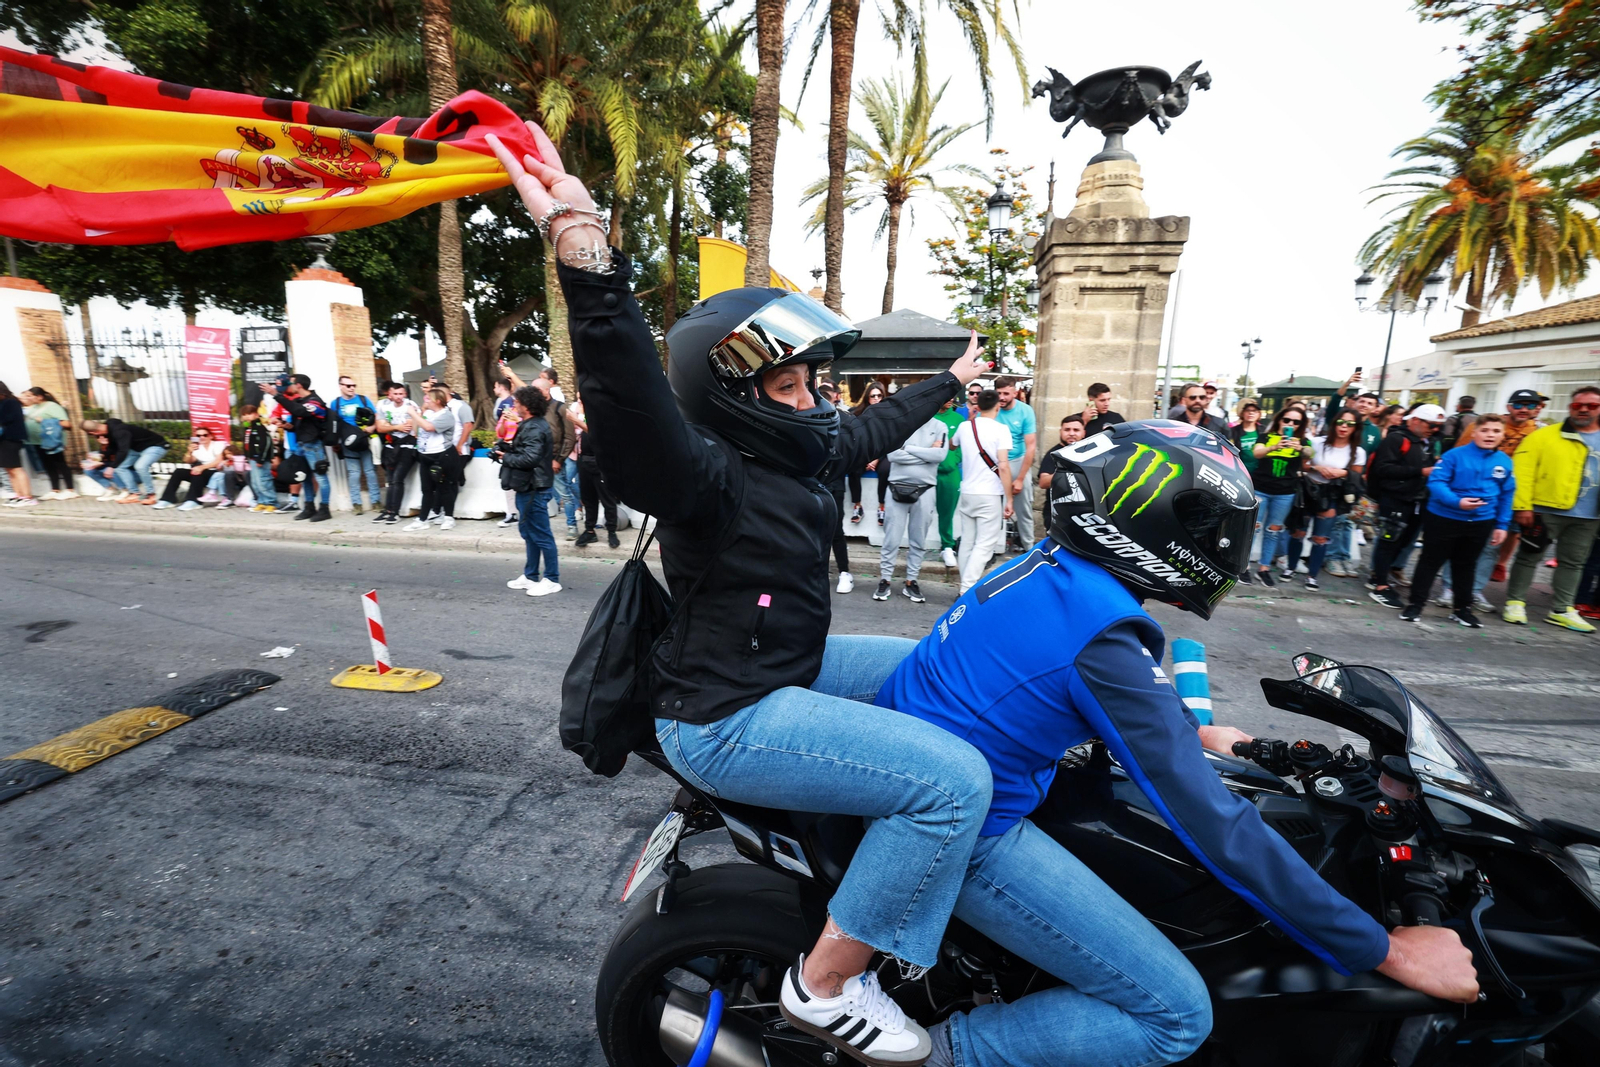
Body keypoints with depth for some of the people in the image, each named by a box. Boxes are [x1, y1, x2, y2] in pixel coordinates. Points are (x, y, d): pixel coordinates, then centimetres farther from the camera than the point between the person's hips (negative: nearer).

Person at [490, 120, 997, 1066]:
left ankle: (914, 874, 35)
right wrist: (582, 239, -54)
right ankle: (828, 984, 3)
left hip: (792, 670, 10)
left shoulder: (792, 450, 5)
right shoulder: (710, 475, -23)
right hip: (728, 721, -10)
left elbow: (870, 431, 21)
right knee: (956, 781, -18)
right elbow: (632, 401, -43)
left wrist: (949, 383, 34)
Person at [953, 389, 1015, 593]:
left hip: (967, 492, 5)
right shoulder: (1000, 429, -9)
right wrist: (1009, 499, -11)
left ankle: (967, 587, 18)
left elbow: (953, 445, 28)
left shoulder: (964, 426, 5)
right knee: (984, 545, -4)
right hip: (990, 494, -5)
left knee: (967, 542, 12)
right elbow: (1003, 466, -16)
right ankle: (967, 591, -12)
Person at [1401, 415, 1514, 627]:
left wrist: (1501, 524, 8)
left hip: (1481, 523, 5)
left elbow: (1506, 495, 10)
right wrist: (1456, 501, -31)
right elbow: (1435, 482, -17)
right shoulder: (1455, 455, -12)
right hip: (1444, 519, -5)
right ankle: (1415, 605, 11)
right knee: (1430, 562, 3)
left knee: (1466, 566, 17)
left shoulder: (1505, 462, 3)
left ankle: (1462, 609, 29)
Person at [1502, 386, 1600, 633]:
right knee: (1529, 557, 4)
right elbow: (1523, 471, -11)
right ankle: (1515, 602, 14)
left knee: (1573, 563, 12)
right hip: (1546, 511, -5)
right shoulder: (1544, 436, -5)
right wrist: (1522, 505, -17)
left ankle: (1561, 610, 22)